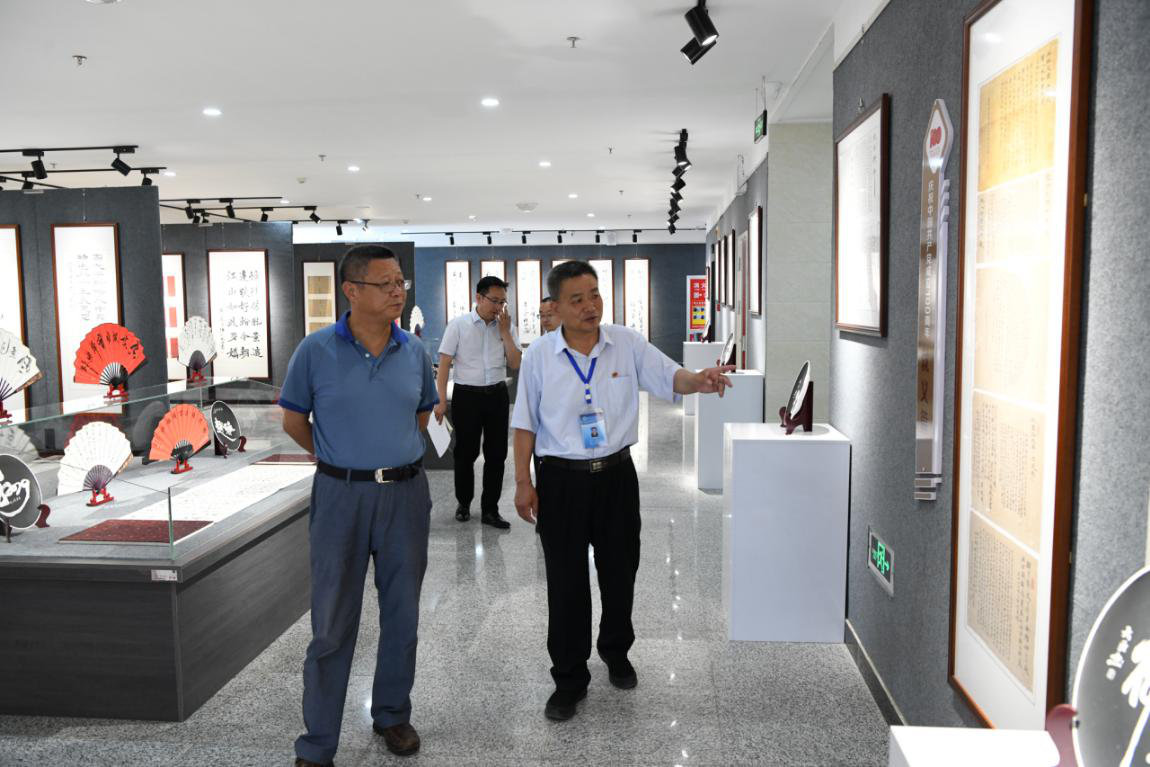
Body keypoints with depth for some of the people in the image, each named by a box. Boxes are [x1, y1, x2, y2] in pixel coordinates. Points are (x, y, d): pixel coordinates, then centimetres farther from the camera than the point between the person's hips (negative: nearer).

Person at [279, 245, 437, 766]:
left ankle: (392, 714, 34)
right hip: (341, 495, -3)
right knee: (333, 623, 4)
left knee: (402, 614, 14)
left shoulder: (414, 351, 1)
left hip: (405, 493, 3)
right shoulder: (316, 351, -8)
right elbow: (293, 420, 5)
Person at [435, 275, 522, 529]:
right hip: (467, 395, -3)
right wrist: (441, 401, -10)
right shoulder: (459, 325, -5)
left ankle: (490, 509, 19)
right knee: (465, 452, 9)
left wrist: (505, 332, -9)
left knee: (496, 454, 7)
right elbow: (444, 363, -5)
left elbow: (515, 364, -1)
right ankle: (463, 503, 30)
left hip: (497, 395, 3)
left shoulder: (507, 326, 4)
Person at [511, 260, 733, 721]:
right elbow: (525, 423, 0)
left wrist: (699, 381, -32)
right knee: (566, 582, 4)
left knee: (620, 571, 15)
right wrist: (523, 482, -2)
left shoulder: (627, 345, -2)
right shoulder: (539, 355, -4)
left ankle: (616, 653, 40)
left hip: (616, 475, 2)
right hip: (560, 479, -1)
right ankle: (569, 679, 19)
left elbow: (669, 377, -9)